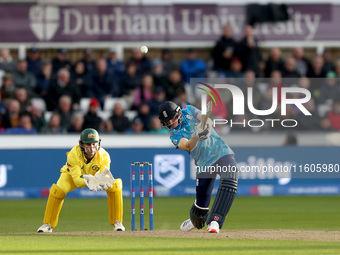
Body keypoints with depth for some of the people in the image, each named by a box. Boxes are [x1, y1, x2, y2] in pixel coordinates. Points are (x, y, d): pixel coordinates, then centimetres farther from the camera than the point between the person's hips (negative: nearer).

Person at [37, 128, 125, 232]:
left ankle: (117, 222, -9)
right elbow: (77, 180, -39)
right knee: (57, 190, -29)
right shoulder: (73, 155, -37)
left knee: (115, 187, -24)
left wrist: (99, 179, -59)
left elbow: (105, 176, -34)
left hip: (95, 175, 1)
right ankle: (48, 224, -9)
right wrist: (88, 181, -61)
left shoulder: (103, 155, -32)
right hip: (72, 175, -1)